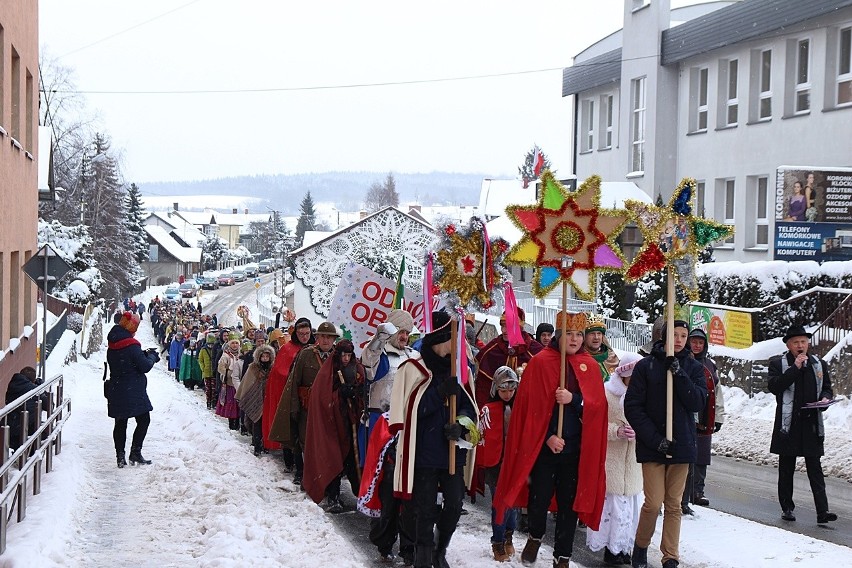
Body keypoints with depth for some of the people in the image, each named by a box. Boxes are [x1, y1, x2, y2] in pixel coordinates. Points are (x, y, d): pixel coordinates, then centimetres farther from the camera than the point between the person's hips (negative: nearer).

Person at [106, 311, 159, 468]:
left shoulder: (112, 346, 8)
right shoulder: (131, 345, -17)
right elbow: (145, 366, -15)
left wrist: (144, 354, 11)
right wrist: (152, 356, 4)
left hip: (116, 389, 7)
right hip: (133, 390, -7)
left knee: (120, 423, 11)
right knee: (143, 420, 4)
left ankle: (120, 456, 11)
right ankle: (135, 453, -1)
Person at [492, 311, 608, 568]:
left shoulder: (590, 366, 5)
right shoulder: (540, 363, -4)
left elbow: (598, 405, -2)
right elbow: (530, 406, -6)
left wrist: (573, 399, -19)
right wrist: (548, 436, -13)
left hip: (576, 448, 2)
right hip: (543, 445, -2)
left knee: (569, 502, 6)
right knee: (539, 498, 0)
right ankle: (535, 536, 31)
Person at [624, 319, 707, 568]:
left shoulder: (693, 368, 7)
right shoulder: (646, 366, -2)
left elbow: (698, 403, -7)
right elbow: (633, 406, -5)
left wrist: (679, 374, -17)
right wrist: (654, 438, -13)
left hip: (681, 444, 2)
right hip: (651, 445, -2)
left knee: (674, 504, 6)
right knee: (654, 502, -7)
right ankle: (641, 545, 17)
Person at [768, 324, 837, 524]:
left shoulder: (819, 364, 11)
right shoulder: (778, 363, 0)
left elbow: (827, 388, 18)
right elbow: (774, 387, -14)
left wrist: (825, 399, -5)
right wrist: (795, 368, -18)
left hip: (812, 423, 2)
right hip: (788, 424, -2)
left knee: (815, 468, -2)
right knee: (786, 469, 8)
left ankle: (822, 511, -7)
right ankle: (787, 508, 18)